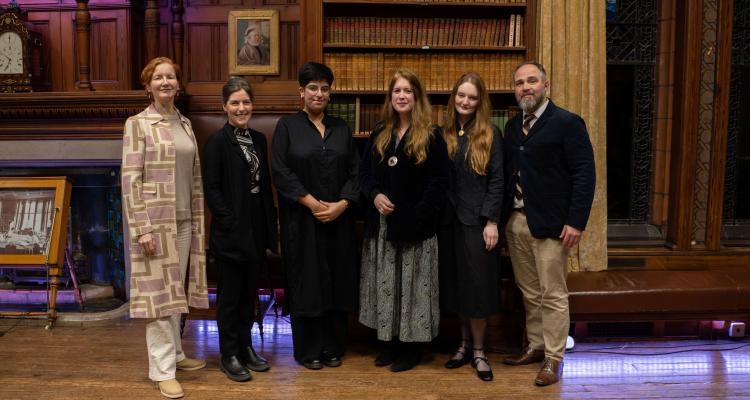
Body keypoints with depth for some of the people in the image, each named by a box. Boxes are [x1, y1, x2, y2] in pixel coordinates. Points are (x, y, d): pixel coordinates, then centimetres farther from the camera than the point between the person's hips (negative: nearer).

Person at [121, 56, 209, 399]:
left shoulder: (185, 124, 11)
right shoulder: (138, 124, -6)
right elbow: (131, 180, -12)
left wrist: (198, 218, 10)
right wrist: (141, 228, -17)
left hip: (184, 220, 6)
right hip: (155, 219, -6)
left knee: (176, 289, 14)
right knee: (159, 290, -1)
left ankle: (175, 353, 28)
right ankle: (162, 369, 8)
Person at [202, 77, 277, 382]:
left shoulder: (258, 139, 9)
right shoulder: (217, 141, -9)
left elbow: (265, 185, 11)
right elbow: (211, 189, -12)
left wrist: (269, 226, 7)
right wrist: (231, 223, -16)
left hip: (256, 228, 6)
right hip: (231, 230, -6)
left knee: (249, 291, 15)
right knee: (230, 293, 5)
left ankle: (245, 347, 28)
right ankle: (229, 355, 17)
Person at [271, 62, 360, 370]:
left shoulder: (341, 128, 10)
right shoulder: (287, 126, 0)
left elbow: (355, 170, 5)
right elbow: (280, 171, -8)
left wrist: (342, 204, -10)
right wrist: (312, 203, -15)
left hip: (339, 220, 3)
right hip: (302, 219, -3)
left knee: (337, 281, 7)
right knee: (306, 282, 3)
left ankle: (333, 347, 20)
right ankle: (308, 350, 16)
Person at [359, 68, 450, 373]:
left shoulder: (431, 136, -3)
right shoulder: (379, 135, 12)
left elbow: (438, 183, -8)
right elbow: (364, 173, 12)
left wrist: (416, 215, -17)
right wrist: (375, 195, -9)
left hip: (416, 226, -4)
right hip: (382, 225, 5)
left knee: (412, 286, 3)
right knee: (385, 285, 10)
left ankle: (412, 347, 16)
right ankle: (390, 341, 23)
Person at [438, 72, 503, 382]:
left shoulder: (490, 135, -2)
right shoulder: (443, 134, 6)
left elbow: (497, 181, -6)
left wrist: (492, 221, -12)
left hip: (477, 220, -3)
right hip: (448, 220, 4)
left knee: (476, 283, 1)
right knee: (455, 283, 9)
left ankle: (478, 350, 14)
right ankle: (464, 343, 24)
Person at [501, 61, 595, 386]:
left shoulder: (567, 123, -7)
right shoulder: (513, 126, 13)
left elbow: (585, 174, -11)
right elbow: (508, 173, 12)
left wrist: (576, 221, -17)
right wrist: (503, 215, 4)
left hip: (549, 223, -6)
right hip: (516, 222, 6)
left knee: (552, 295, 2)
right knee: (529, 292, 16)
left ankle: (553, 359, 13)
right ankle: (535, 347, 30)